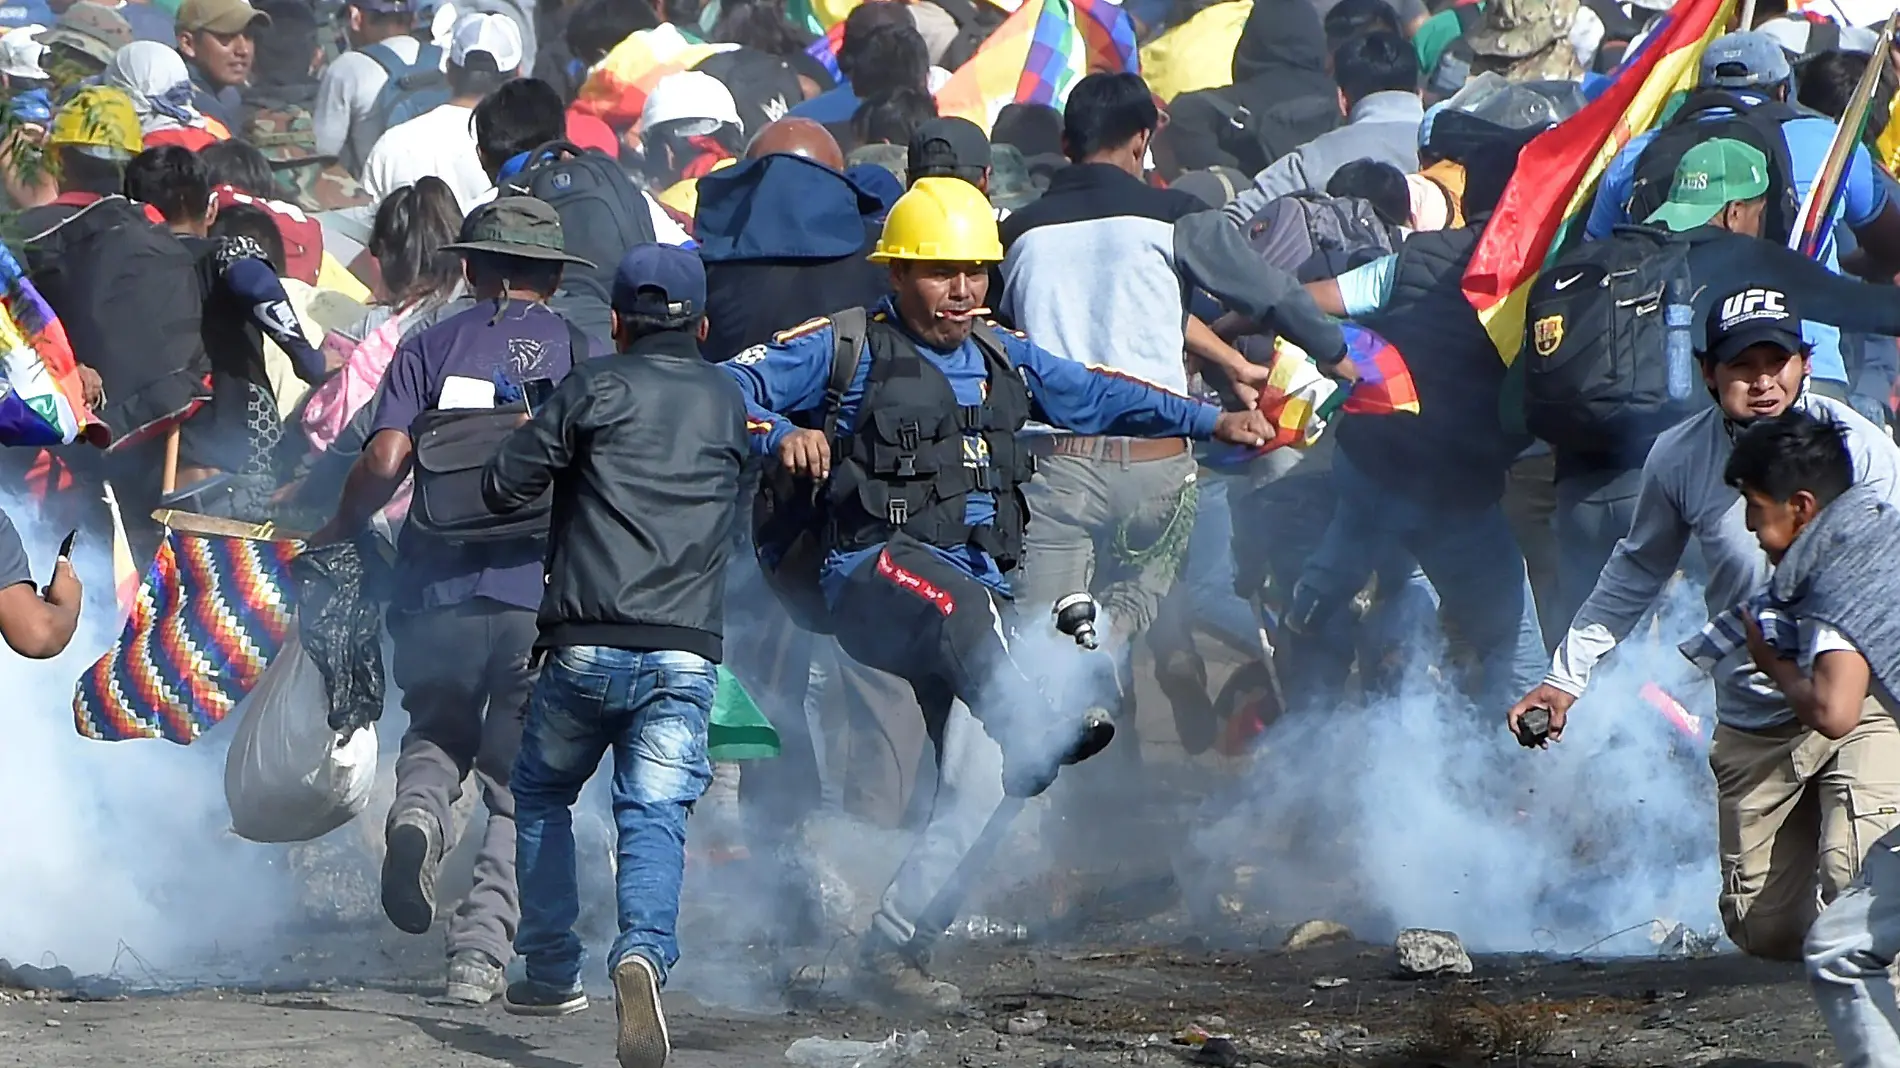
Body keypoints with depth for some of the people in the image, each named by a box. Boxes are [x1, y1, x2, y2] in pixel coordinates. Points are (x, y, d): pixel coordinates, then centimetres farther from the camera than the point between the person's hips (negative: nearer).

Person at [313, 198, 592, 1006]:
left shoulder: (429, 347, 8)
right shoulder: (579, 355, 7)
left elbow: (385, 462, -4)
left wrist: (340, 530, 13)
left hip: (438, 592, 1)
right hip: (542, 600, -1)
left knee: (436, 735, 25)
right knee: (520, 795, 9)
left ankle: (418, 813, -8)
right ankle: (480, 956, -5)